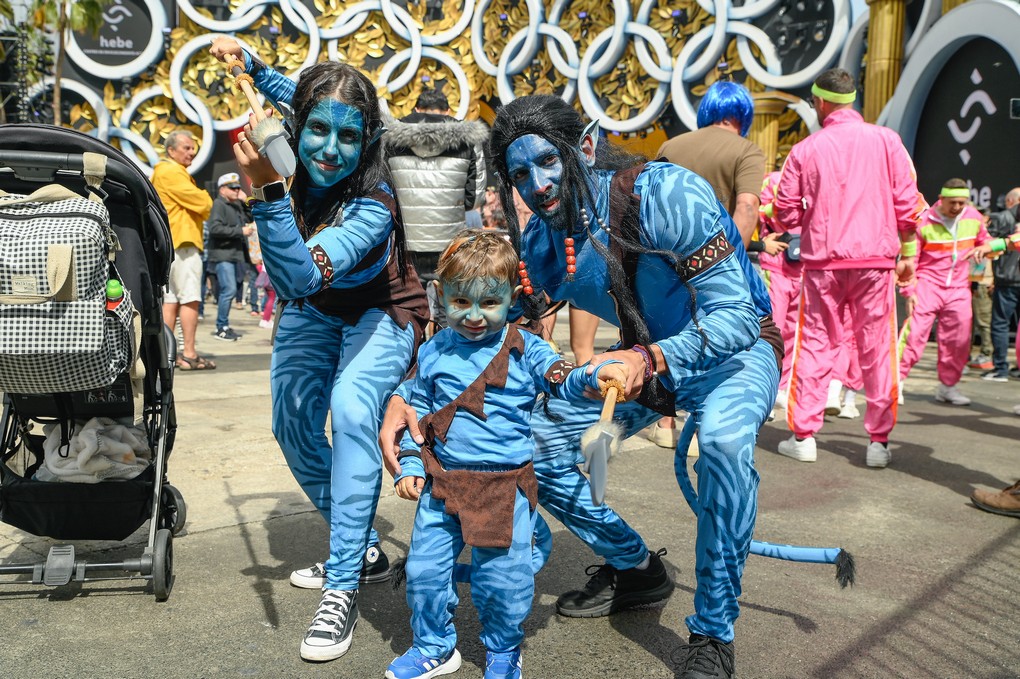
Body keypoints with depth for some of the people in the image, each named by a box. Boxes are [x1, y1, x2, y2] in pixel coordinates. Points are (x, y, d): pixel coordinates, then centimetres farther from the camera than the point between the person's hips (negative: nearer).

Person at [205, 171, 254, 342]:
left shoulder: (237, 205, 18)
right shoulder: (219, 204, -8)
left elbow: (250, 218, 22)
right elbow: (214, 228, -20)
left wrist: (246, 202, 9)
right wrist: (240, 231, -17)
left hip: (233, 254, 9)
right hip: (222, 254, -9)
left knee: (228, 290, 13)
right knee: (229, 289, -14)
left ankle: (224, 326, 20)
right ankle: (221, 327, -7)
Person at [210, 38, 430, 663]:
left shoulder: (372, 207, -36)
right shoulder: (298, 152, -19)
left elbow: (302, 277, -50)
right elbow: (288, 91, 6)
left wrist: (267, 191, -60)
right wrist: (245, 59, -6)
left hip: (378, 313, -6)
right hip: (314, 311, 6)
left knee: (352, 412, -29)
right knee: (294, 424, 2)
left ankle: (342, 590, -22)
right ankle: (364, 549, 19)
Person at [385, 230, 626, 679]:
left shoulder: (524, 349, -2)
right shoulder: (433, 353, 5)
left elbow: (561, 379, -11)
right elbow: (417, 410, 11)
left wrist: (596, 375, -32)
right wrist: (409, 465, 5)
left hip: (506, 485, -2)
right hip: (443, 482, 3)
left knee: (505, 576, 2)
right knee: (423, 569, 7)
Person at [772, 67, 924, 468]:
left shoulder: (805, 150, 1)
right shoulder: (885, 140, 2)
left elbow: (785, 216, 3)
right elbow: (907, 202, 0)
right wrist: (908, 252, 10)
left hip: (823, 260, 0)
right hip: (875, 258, 0)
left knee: (815, 344, 8)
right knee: (877, 348, 6)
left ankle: (804, 436, 7)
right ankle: (879, 442, 9)